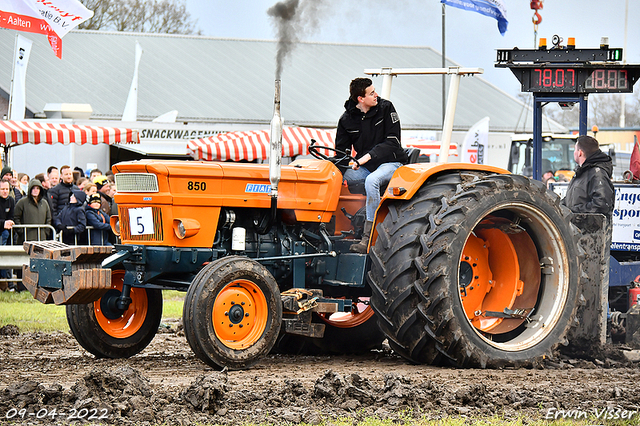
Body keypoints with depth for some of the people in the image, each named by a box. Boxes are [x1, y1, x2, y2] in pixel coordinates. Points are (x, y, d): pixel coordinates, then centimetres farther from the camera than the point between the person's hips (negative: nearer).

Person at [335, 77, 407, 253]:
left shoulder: (385, 108, -6)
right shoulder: (347, 119, 3)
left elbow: (392, 142, -11)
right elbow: (341, 150, 6)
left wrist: (368, 156, -23)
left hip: (389, 162, -4)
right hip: (364, 166, 4)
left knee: (372, 180, -37)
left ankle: (368, 237, -37)